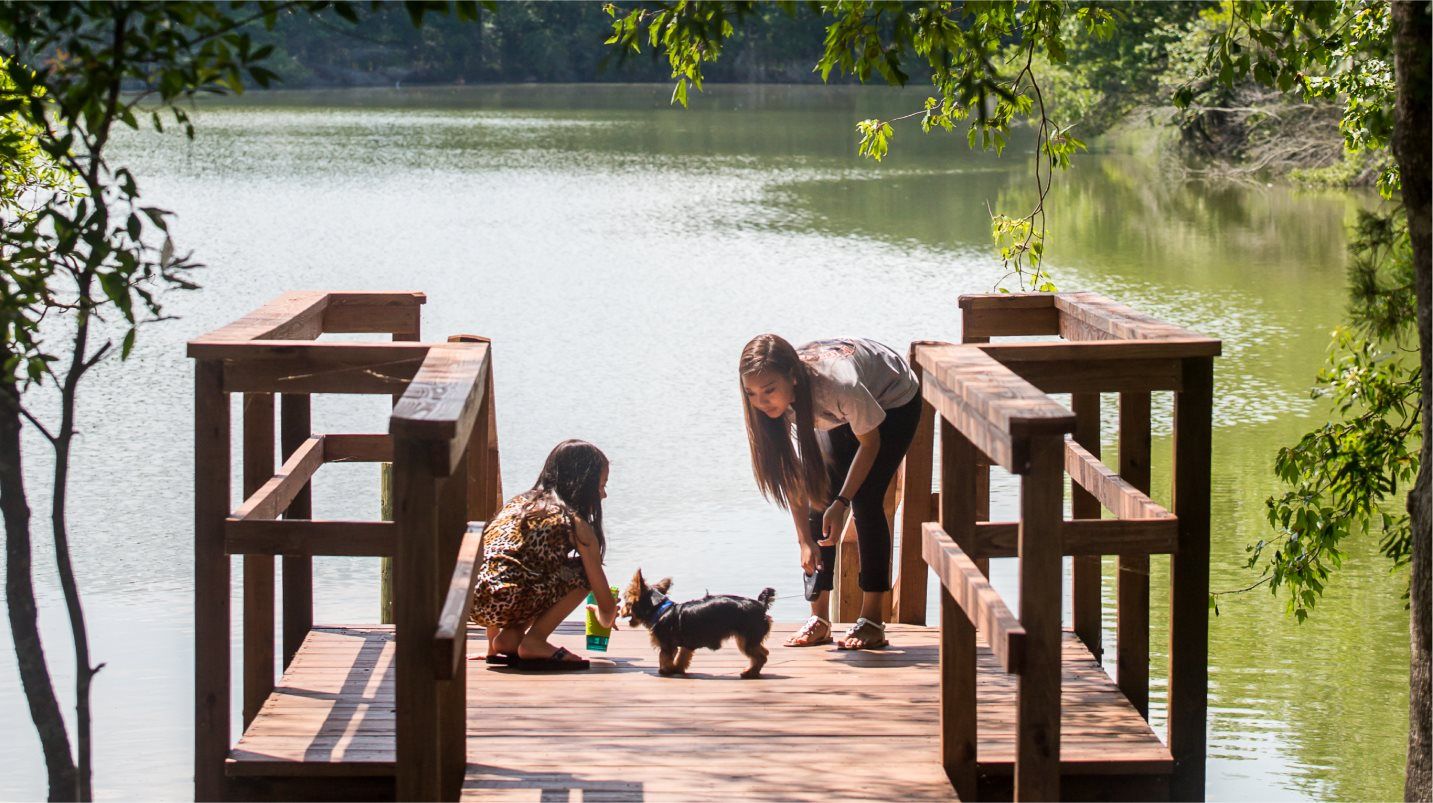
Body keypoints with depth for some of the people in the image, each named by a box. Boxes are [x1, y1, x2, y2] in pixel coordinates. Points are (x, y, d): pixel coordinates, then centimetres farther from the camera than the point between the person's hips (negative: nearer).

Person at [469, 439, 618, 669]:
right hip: (507, 604, -7)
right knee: (583, 573, 9)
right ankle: (534, 642, 3)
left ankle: (504, 637, 15)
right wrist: (606, 618, 34)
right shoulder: (576, 524, 5)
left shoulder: (519, 501, 24)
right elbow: (606, 602, 10)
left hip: (473, 603, 7)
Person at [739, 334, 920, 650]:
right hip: (840, 417, 5)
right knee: (818, 498, -8)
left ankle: (872, 621, -11)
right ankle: (818, 620, -2)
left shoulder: (840, 384, -44)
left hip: (893, 403, -5)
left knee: (866, 500, -17)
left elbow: (870, 442, -24)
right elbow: (790, 474, -20)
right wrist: (805, 541, -24)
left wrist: (842, 502, -26)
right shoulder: (777, 399, -28)